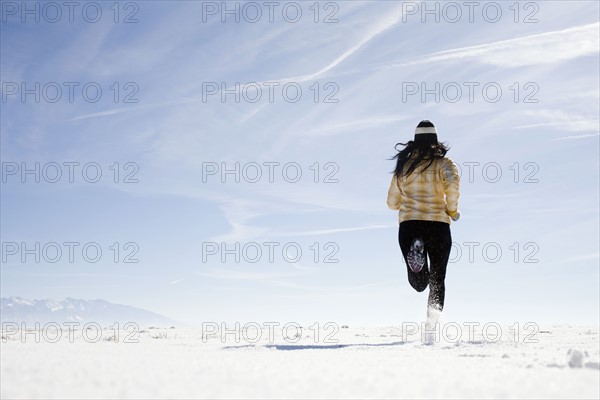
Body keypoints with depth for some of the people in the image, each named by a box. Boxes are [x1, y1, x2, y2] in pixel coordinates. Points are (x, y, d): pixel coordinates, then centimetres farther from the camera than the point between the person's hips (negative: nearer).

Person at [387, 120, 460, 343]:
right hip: (438, 225, -1)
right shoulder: (443, 163, 3)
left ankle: (416, 250, -34)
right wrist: (452, 209, -3)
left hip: (408, 225, 1)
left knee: (419, 284, -2)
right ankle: (431, 326, 2)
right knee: (437, 280, 11)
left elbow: (392, 203, 16)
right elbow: (452, 183, -19)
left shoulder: (403, 166, 12)